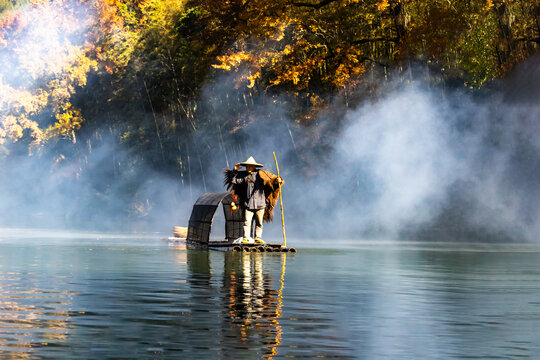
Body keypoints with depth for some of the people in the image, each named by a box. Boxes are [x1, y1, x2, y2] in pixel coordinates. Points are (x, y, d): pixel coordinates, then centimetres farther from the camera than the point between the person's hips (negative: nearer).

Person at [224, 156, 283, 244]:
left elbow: (272, 178, -2)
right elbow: (233, 180, 13)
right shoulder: (244, 175, 10)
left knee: (259, 223, 5)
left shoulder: (260, 174, -1)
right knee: (247, 221, -7)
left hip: (260, 203, -2)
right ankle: (246, 238, -7)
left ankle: (258, 238, 12)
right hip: (248, 203, 2)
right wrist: (235, 170, 6)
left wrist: (278, 180, -20)